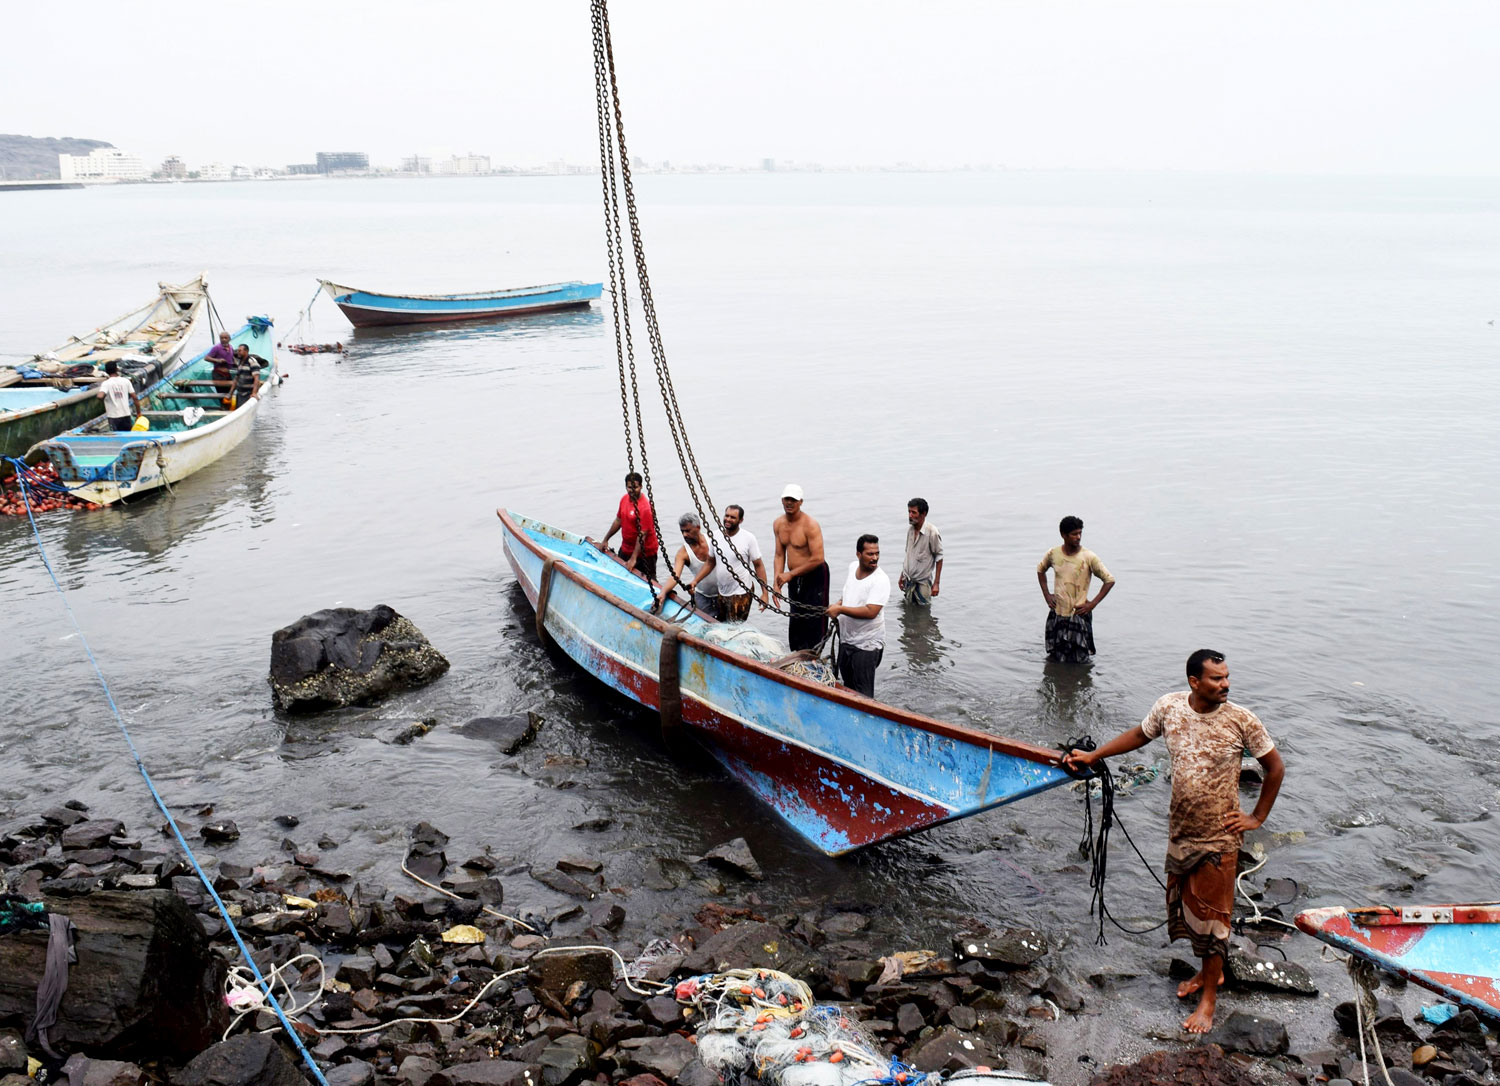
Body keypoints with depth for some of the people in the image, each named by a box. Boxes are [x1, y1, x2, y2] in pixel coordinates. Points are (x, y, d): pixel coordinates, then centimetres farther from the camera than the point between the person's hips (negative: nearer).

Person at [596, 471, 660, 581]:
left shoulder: (645, 507, -25)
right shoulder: (625, 499, 0)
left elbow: (642, 534, -26)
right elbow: (618, 520, 14)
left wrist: (633, 558, -27)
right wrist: (605, 540, 16)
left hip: (644, 553, -8)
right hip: (626, 549, 8)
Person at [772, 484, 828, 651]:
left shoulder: (810, 525, -20)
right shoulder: (778, 524, 3)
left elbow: (818, 559, -23)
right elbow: (779, 555, 9)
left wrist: (790, 574, -17)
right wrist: (777, 583, -3)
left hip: (815, 576, -7)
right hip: (794, 578, 7)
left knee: (813, 623, -6)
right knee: (796, 622, 14)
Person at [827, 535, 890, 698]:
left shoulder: (881, 580, -20)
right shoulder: (852, 566, 2)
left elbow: (870, 612, -30)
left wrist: (840, 609, -23)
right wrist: (839, 603, 2)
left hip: (866, 645, -7)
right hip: (846, 639, 8)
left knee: (863, 693, -2)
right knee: (848, 686, 21)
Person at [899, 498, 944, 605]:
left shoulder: (932, 532, -17)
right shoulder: (910, 530, 3)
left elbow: (939, 558, -13)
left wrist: (936, 583, -14)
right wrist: (902, 576, 17)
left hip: (923, 581, -6)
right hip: (908, 579, 6)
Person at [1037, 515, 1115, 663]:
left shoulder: (1089, 557, -12)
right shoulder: (1053, 554, -2)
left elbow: (1110, 580, -7)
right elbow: (1040, 569, 18)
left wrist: (1093, 604, -11)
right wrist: (1046, 594, 8)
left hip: (1078, 614, -3)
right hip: (1056, 613, 3)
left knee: (1079, 659, 1)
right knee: (1053, 657, 11)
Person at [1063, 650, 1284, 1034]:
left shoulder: (1241, 720, -16)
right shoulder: (1169, 707, -8)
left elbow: (1275, 767, -2)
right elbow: (1139, 735, 12)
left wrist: (1257, 817, -1)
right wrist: (1092, 756, 13)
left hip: (1218, 837, -4)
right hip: (1180, 830, 4)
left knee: (1211, 914, 4)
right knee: (1185, 906, 17)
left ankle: (1208, 997, 19)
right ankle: (1210, 971, 40)